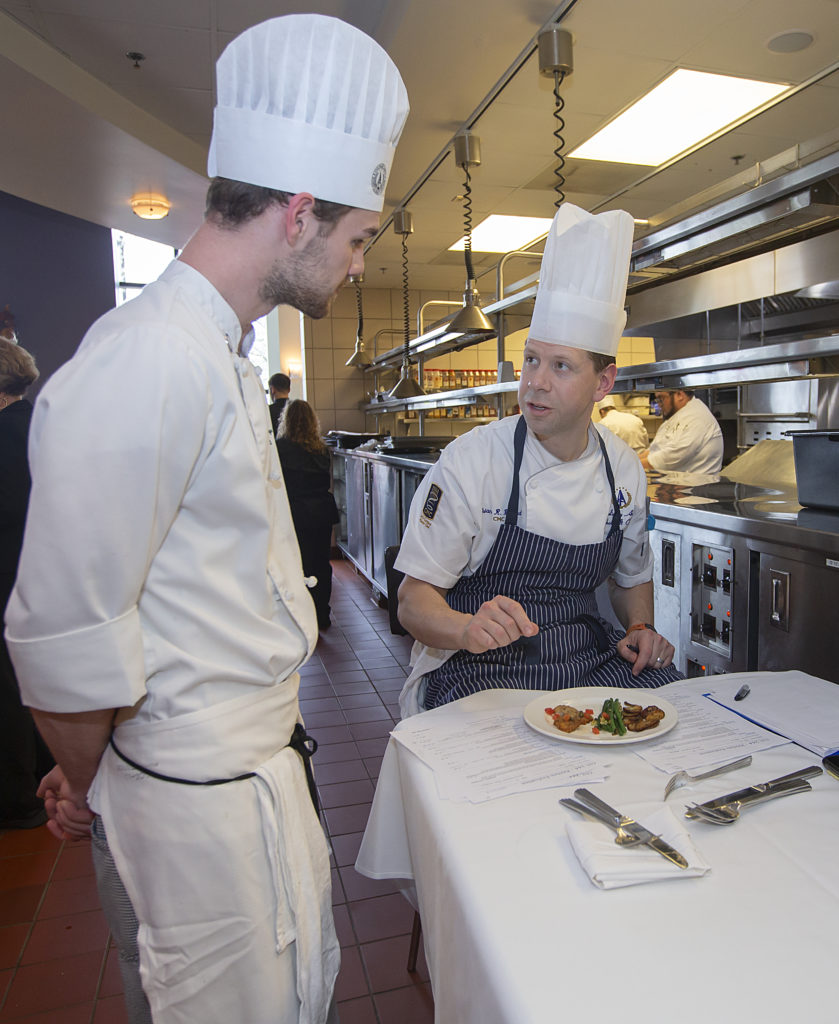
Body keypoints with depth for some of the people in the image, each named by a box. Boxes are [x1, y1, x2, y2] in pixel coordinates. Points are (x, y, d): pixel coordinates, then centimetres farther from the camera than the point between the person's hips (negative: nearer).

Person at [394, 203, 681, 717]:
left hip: (588, 658, 6)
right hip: (482, 671, -5)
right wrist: (469, 629, -33)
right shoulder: (472, 460, -13)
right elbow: (415, 600, -12)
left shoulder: (625, 467, 2)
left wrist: (642, 628, -1)